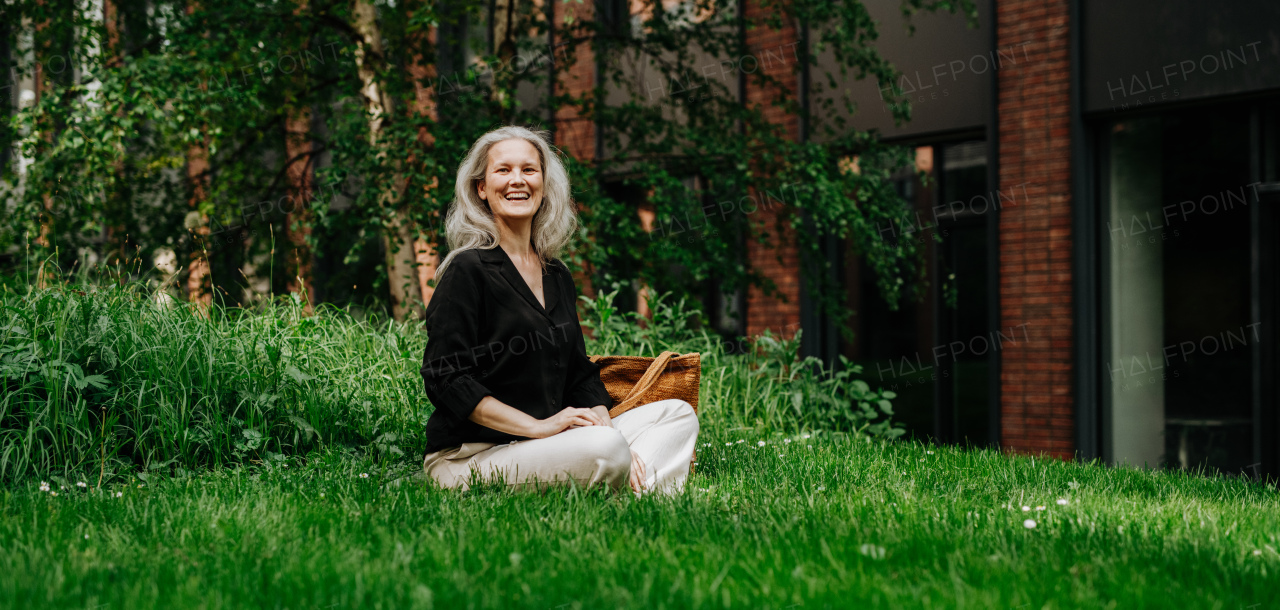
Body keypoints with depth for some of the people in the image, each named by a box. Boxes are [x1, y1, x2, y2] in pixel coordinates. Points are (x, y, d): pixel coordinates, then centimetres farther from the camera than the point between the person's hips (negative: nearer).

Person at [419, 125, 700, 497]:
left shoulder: (557, 277, 15)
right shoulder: (467, 270, -8)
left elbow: (580, 375, 17)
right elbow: (446, 381, -15)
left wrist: (605, 425, -4)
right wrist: (539, 426, -20)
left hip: (544, 446, 8)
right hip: (469, 457, -8)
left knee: (677, 414, 1)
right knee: (605, 451, -32)